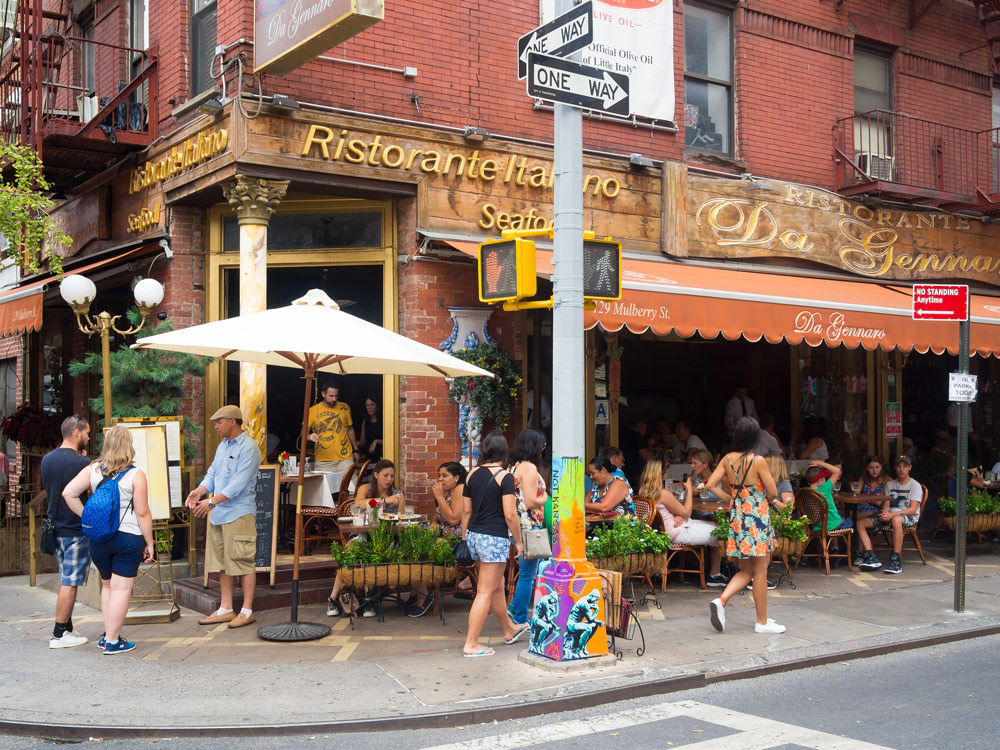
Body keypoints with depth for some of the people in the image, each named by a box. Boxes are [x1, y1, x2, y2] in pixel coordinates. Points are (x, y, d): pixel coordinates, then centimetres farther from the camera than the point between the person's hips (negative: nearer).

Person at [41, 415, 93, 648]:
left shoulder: (47, 459, 6)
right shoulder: (81, 463, -18)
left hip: (56, 527, 8)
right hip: (76, 530, -8)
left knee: (66, 581, 16)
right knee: (70, 583, -1)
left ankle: (67, 628, 20)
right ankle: (59, 635, 3)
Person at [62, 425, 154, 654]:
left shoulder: (93, 469, 2)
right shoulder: (135, 475, -10)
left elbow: (68, 493, -4)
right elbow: (142, 513, -10)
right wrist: (149, 543, -2)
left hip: (98, 539, 5)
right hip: (128, 538, -5)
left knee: (107, 586, 19)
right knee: (121, 589, 1)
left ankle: (109, 634, 22)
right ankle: (112, 641, 3)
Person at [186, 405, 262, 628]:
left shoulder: (248, 448, -12)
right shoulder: (223, 446, 17)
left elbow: (239, 483, -19)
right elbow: (212, 473, 16)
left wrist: (211, 501, -23)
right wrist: (199, 491, -4)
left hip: (239, 513, -9)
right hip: (218, 514, 9)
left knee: (242, 562, -5)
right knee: (223, 563, 12)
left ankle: (247, 611, 2)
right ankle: (226, 609, 20)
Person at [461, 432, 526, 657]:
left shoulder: (473, 474, 7)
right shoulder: (504, 476, -12)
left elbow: (466, 511, 11)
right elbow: (510, 514, -15)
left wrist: (464, 538, 20)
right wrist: (518, 541, -4)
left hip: (474, 535, 7)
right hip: (494, 538, -7)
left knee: (496, 586, 22)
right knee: (486, 592, -1)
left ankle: (509, 630, 39)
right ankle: (471, 645, 1)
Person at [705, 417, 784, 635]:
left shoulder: (727, 459, 0)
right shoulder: (757, 461, -15)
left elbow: (710, 485, 1)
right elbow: (773, 492, -10)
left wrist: (731, 499, 9)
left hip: (737, 517, 6)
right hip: (757, 518, -5)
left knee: (746, 570, 17)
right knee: (760, 571, 5)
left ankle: (721, 600, -4)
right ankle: (762, 622, 12)